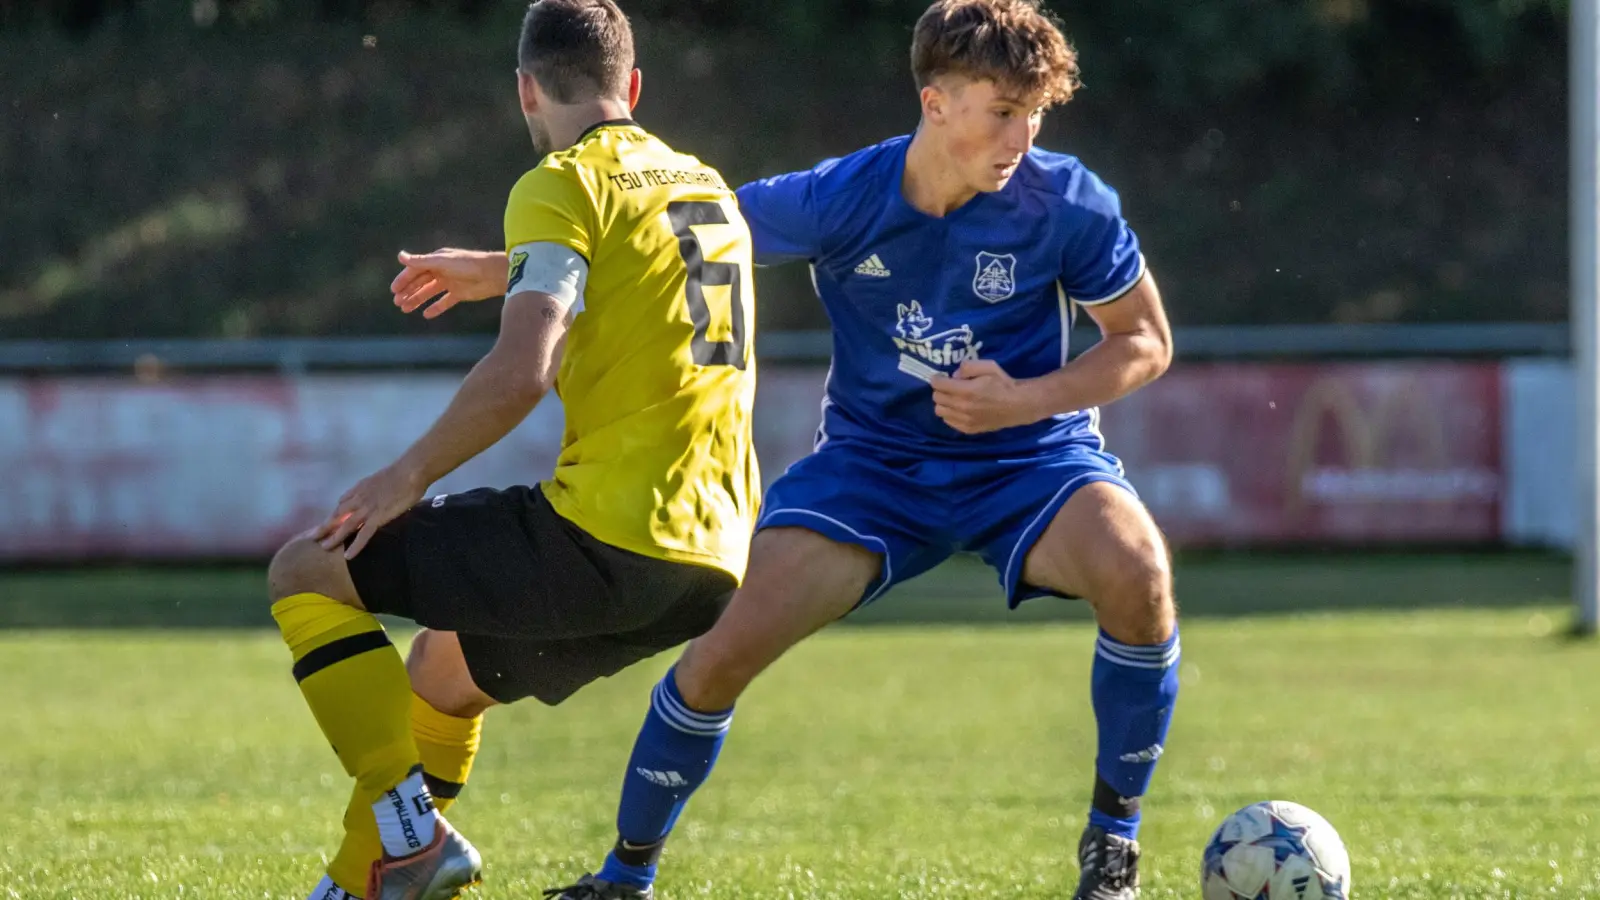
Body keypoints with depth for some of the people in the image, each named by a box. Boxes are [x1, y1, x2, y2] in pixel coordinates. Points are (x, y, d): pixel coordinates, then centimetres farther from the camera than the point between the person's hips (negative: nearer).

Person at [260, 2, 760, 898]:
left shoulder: (563, 187, -5)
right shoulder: (707, 187, 20)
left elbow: (522, 371, -17)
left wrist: (409, 475, -5)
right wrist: (499, 272, 53)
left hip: (607, 537, -8)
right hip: (712, 564, 9)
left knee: (307, 572, 2)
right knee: (439, 667, 30)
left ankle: (408, 828, -10)